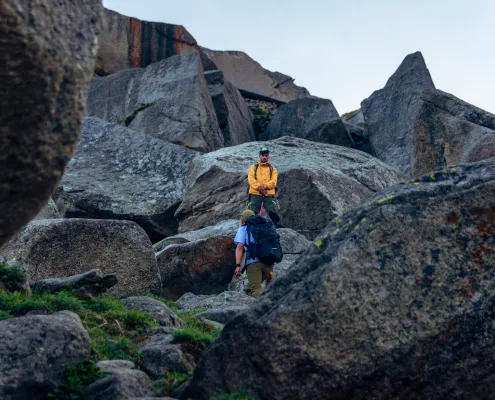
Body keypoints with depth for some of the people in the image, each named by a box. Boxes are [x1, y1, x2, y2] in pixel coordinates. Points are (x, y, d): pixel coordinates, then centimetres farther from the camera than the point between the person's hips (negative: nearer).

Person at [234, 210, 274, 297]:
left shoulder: (243, 229, 18)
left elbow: (240, 247, 2)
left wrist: (238, 265, -6)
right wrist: (270, 271, 29)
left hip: (254, 261, -5)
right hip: (268, 262, 5)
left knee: (256, 289, -13)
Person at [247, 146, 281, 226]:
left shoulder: (272, 169, 19)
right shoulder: (253, 167, 19)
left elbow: (273, 181, 2)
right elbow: (251, 179, 2)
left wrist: (265, 186, -18)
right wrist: (259, 187, -16)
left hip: (269, 195, 0)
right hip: (255, 194, 1)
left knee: (273, 212, -18)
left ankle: (277, 224, -19)